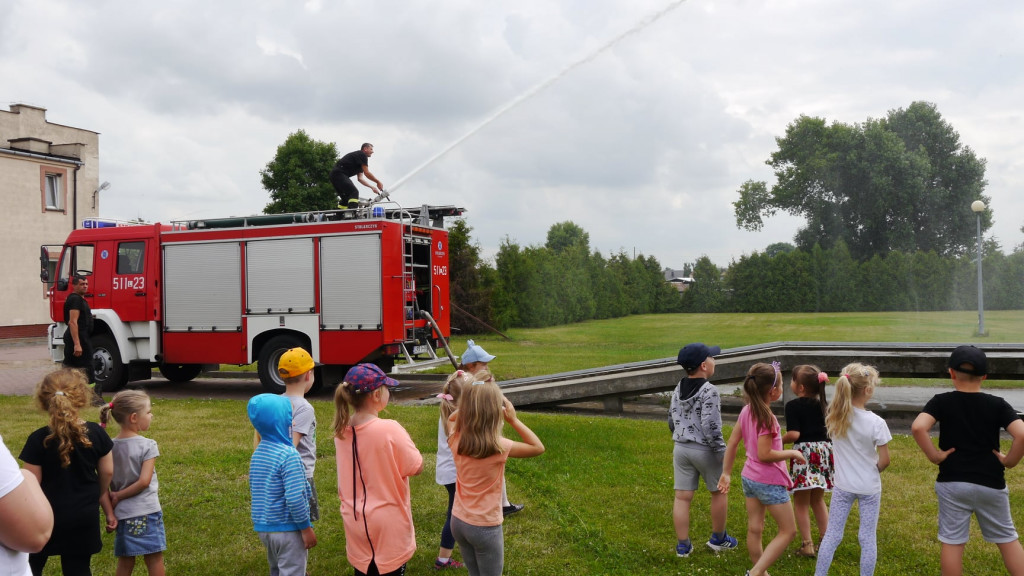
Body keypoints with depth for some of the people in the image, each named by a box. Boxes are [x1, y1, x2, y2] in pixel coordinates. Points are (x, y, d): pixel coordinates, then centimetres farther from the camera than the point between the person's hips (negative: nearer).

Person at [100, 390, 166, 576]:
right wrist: (119, 496, -7)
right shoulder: (148, 446, -12)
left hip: (123, 513, 5)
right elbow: (144, 481, -16)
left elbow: (107, 481, 5)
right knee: (155, 561, 5)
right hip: (146, 512, -5)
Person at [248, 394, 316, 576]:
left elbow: (253, 491, 14)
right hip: (288, 530, -8)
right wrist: (306, 528, -15)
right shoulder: (288, 455, -21)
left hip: (263, 528, 8)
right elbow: (294, 498, -24)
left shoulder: (257, 452, 5)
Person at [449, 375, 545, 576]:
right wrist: (512, 419, -10)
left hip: (459, 521, 5)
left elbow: (451, 419, 15)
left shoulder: (456, 440, -10)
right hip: (485, 527, -5)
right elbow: (538, 447, -10)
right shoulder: (498, 447, -25)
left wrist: (470, 404, 0)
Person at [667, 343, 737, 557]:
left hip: (681, 448, 6)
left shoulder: (679, 388, 4)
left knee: (682, 497, 8)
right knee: (719, 492, 16)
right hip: (704, 450, -6)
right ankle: (718, 539, 29)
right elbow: (711, 427, -23)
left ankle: (682, 545, 13)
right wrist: (722, 451, -15)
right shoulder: (709, 391, -19)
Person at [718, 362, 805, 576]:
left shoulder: (746, 410, 0)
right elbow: (765, 454, -24)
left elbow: (731, 443, 4)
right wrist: (792, 453, -11)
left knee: (754, 530, 16)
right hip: (770, 482, -8)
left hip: (749, 478, 8)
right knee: (788, 531, 6)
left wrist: (726, 473, 12)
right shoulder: (767, 418, -23)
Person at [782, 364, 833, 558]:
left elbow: (794, 434, -20)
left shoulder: (793, 406, -12)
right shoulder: (823, 404, 8)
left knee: (801, 502, 6)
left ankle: (807, 544, 6)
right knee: (818, 500, 22)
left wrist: (780, 441, -2)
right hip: (824, 449, 7)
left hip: (804, 452, -7)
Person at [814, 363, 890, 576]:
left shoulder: (833, 416, -10)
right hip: (869, 487, -3)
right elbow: (884, 461, -12)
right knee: (868, 538, 10)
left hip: (842, 486, 3)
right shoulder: (875, 422, -20)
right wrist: (873, 471, 6)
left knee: (832, 534, 11)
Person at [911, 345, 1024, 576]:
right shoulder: (997, 405, -4)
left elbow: (918, 427, -24)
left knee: (952, 541, 8)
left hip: (952, 482, -1)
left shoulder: (941, 401, -7)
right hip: (991, 483, 1)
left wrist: (934, 455, -11)